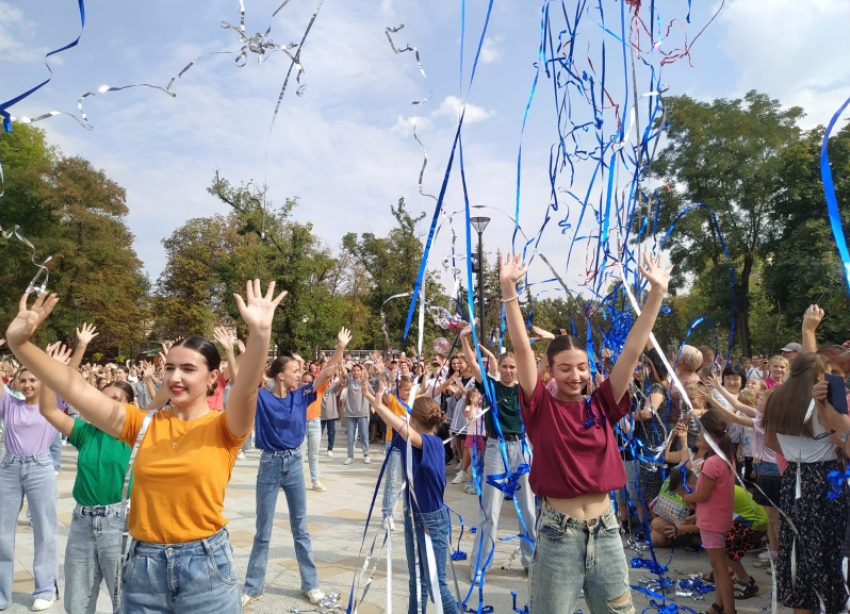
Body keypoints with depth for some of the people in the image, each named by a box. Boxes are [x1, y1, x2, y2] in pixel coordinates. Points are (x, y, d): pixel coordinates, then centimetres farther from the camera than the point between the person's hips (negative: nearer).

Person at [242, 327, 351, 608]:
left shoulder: (301, 396, -3)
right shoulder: (261, 398, -10)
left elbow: (326, 373, -5)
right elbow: (239, 379, -21)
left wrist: (340, 347, -14)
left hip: (294, 463, 2)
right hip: (270, 464, -2)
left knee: (300, 527, 13)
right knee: (263, 530, 9)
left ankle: (311, 584, 23)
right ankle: (253, 587, 24)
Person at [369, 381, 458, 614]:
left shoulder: (432, 443, -24)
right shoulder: (414, 441, 0)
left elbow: (406, 431, -41)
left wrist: (379, 406, -39)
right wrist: (379, 401, -8)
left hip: (432, 520, -8)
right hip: (413, 517, 8)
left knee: (435, 584, 2)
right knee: (416, 581, 17)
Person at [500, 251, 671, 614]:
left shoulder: (601, 405, 1)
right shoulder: (541, 408, -6)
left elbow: (633, 350, -4)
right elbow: (522, 349, -17)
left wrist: (657, 292, -9)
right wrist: (508, 288, -25)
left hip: (605, 529, 3)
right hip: (558, 532, -3)